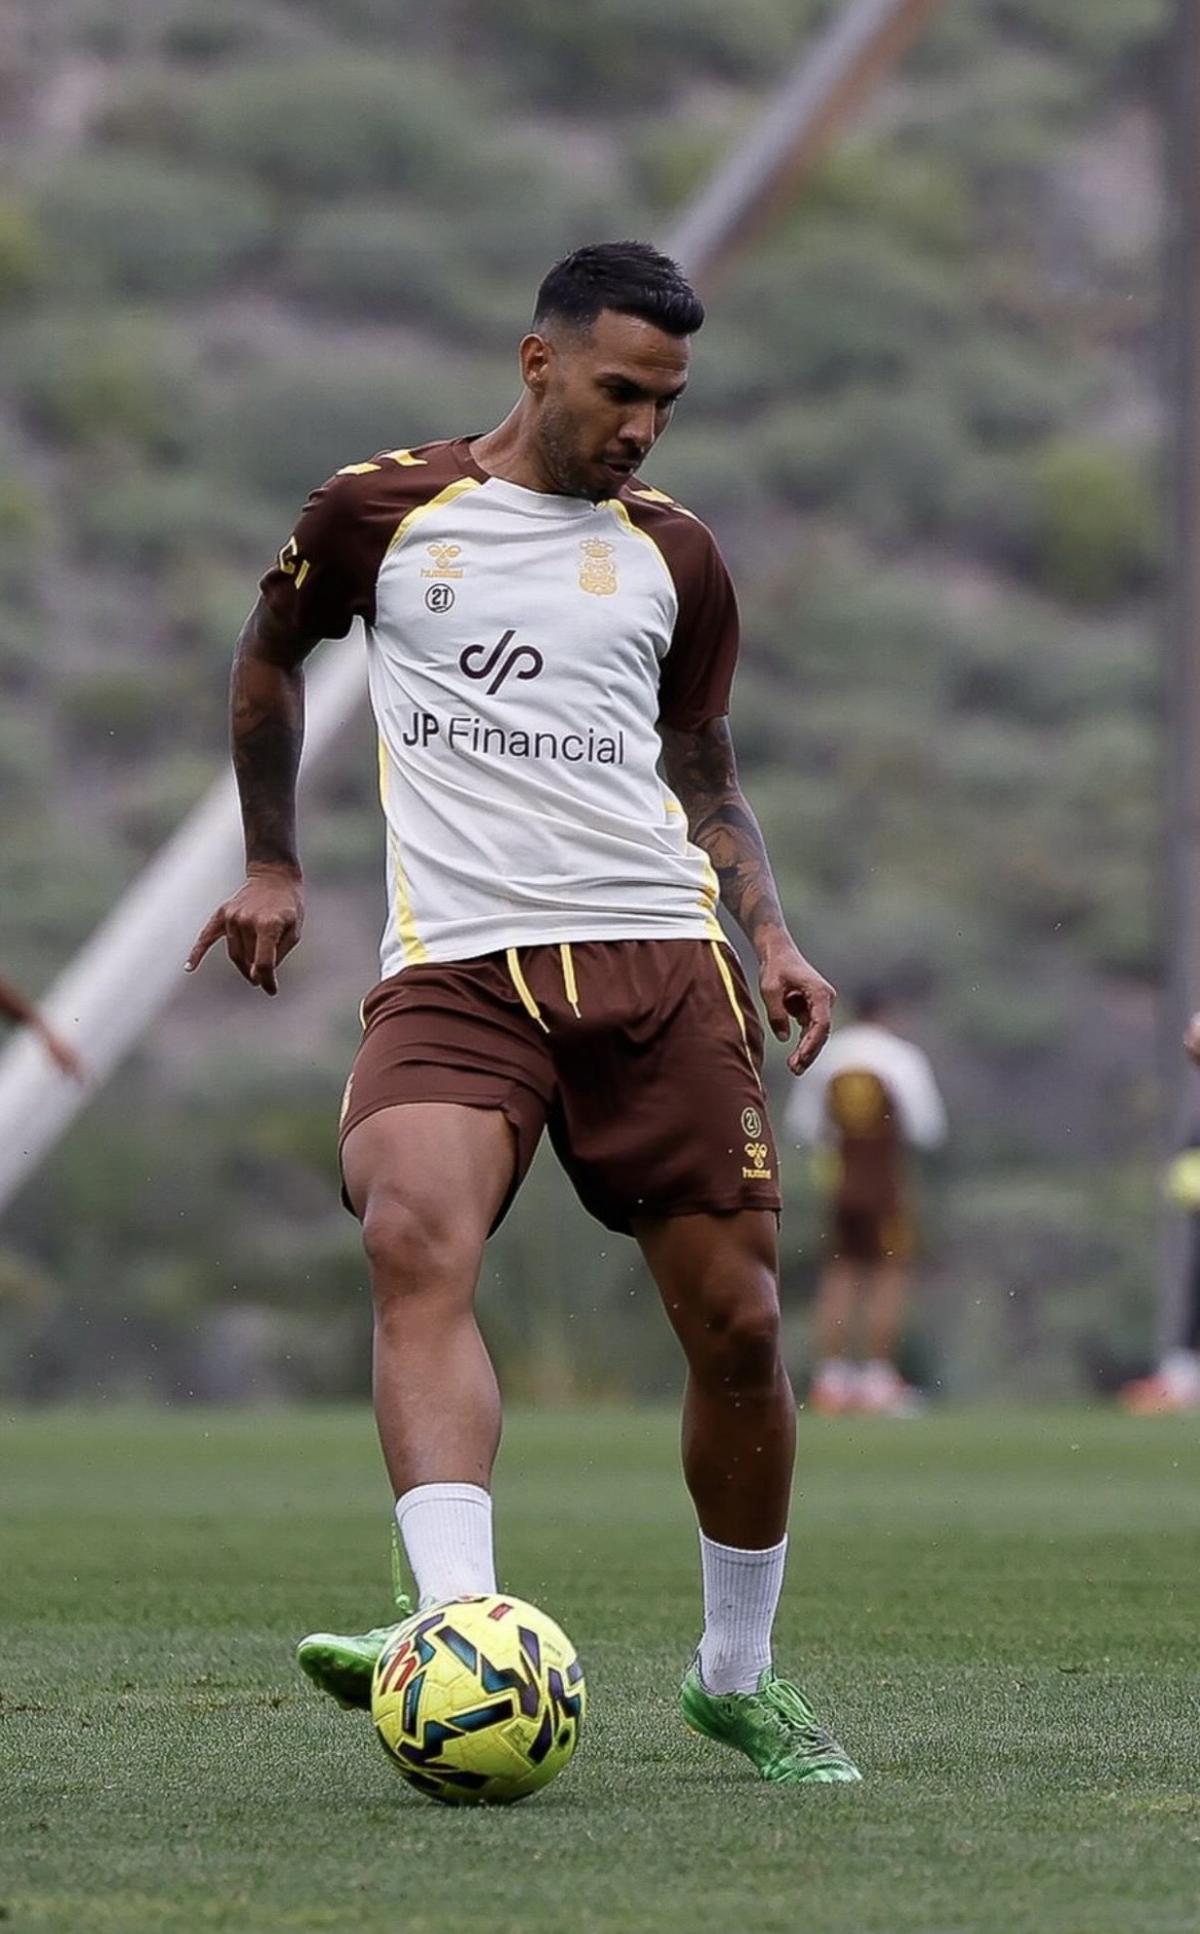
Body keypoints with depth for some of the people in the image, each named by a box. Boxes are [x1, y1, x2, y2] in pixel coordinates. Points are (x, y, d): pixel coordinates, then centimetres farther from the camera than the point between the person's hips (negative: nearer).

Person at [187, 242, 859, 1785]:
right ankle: (463, 1630, -42)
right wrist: (271, 864, 25)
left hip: (659, 958, 3)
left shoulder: (674, 557, 15)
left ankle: (738, 1673, 19)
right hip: (455, 964, -3)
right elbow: (269, 659, 25)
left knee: (736, 1323, -1)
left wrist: (769, 935, 8)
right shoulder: (382, 512, 8)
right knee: (414, 1242, -29)